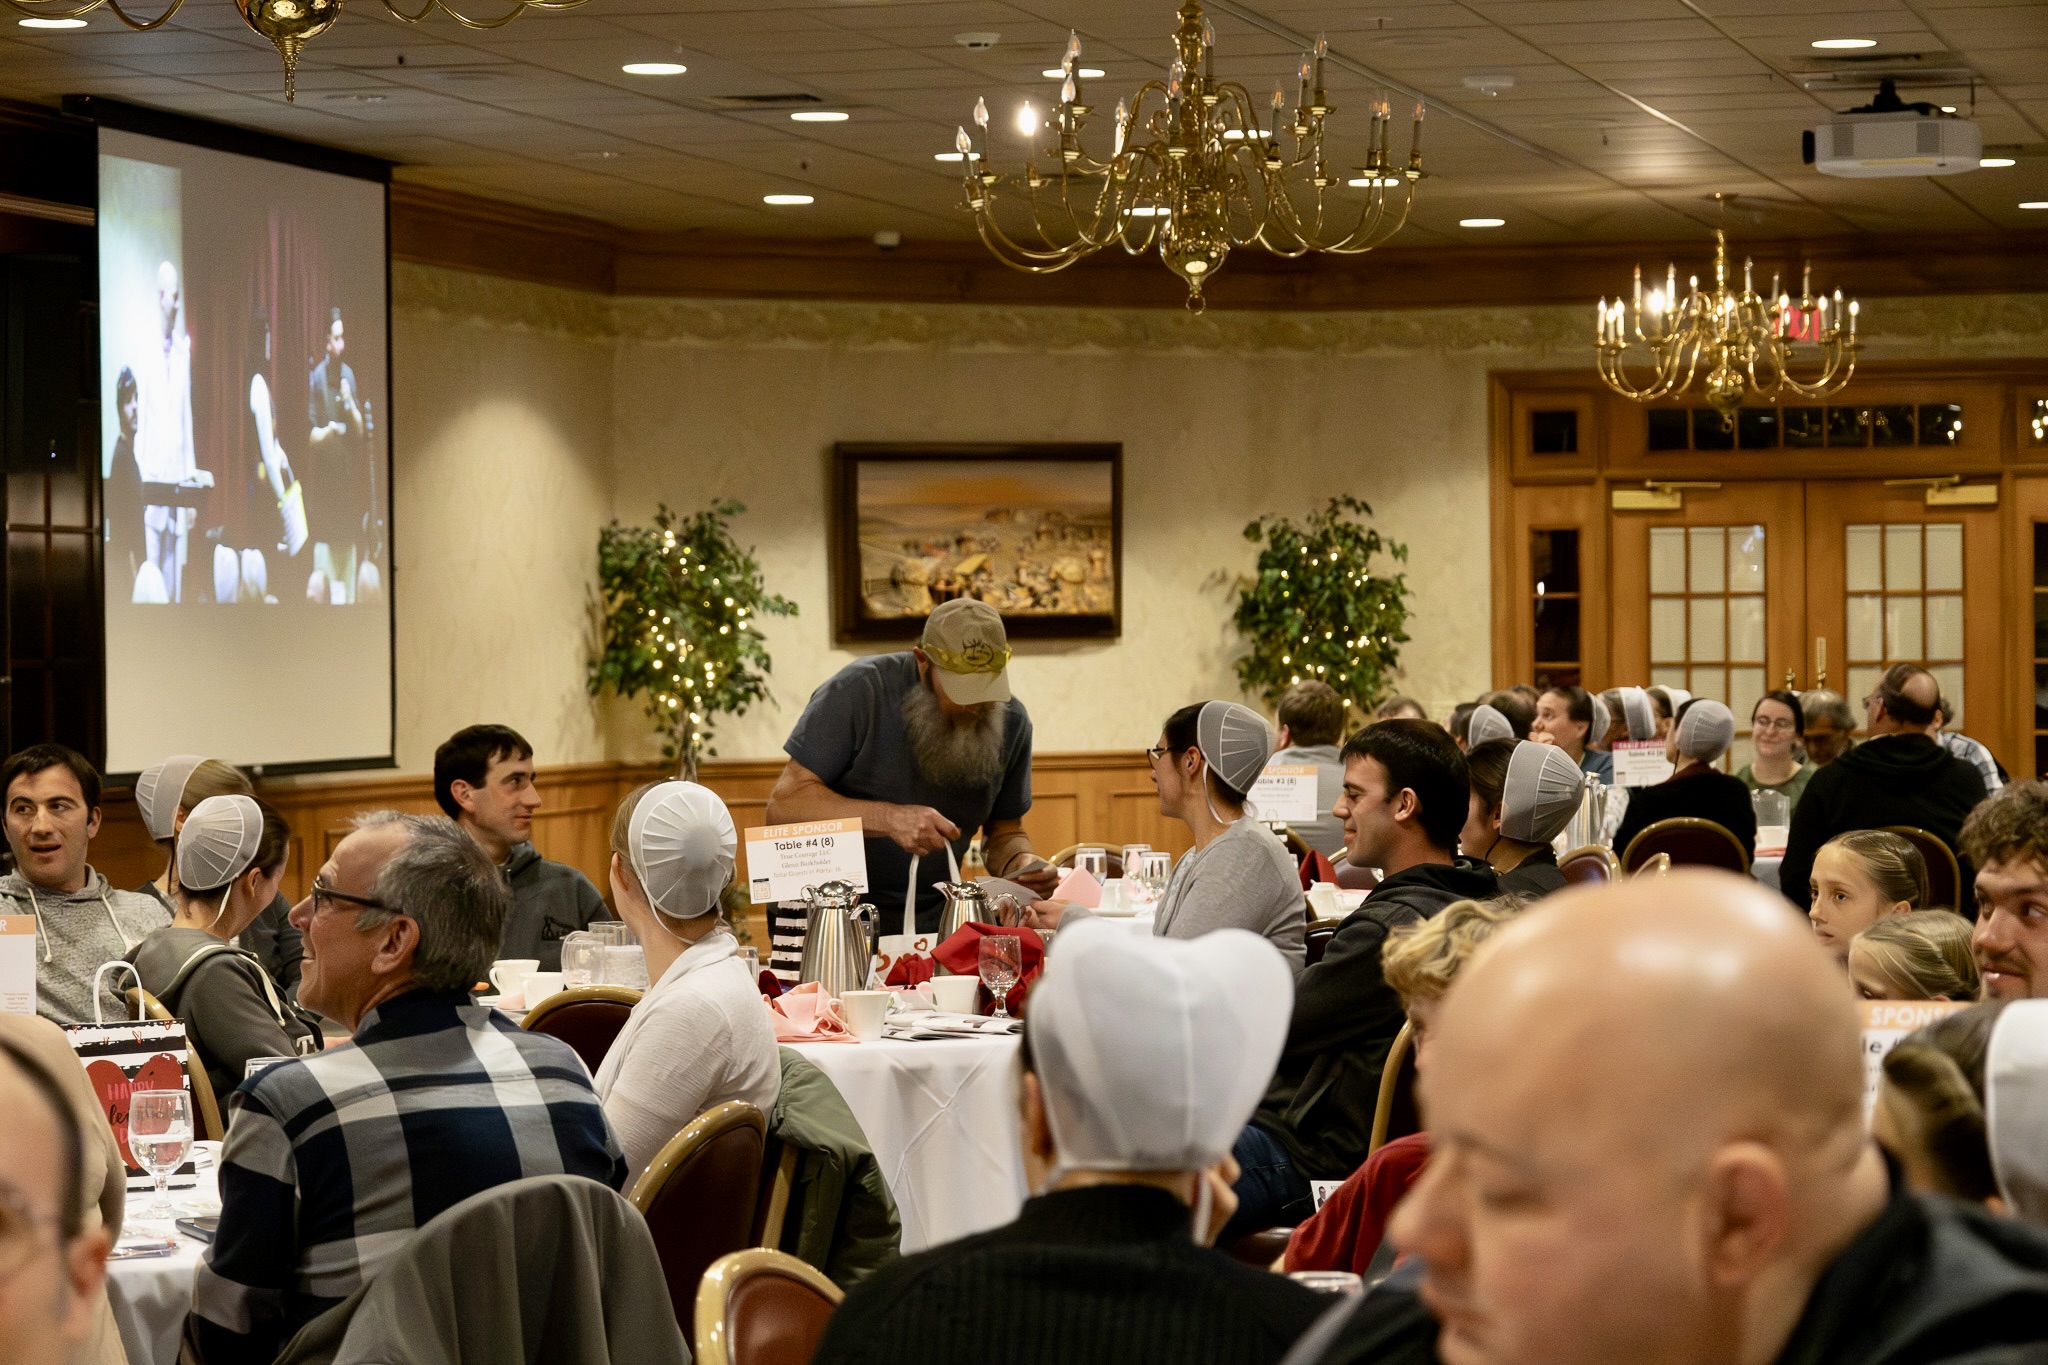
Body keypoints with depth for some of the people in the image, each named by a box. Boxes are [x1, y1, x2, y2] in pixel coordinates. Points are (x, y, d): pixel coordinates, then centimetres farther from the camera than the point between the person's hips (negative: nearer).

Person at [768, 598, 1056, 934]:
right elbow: (784, 805, -17)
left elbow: (1004, 830, 11)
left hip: (929, 923, 5)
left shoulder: (1011, 723, -1)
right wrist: (888, 819, -31)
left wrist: (1020, 863, -13)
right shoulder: (860, 690, -16)